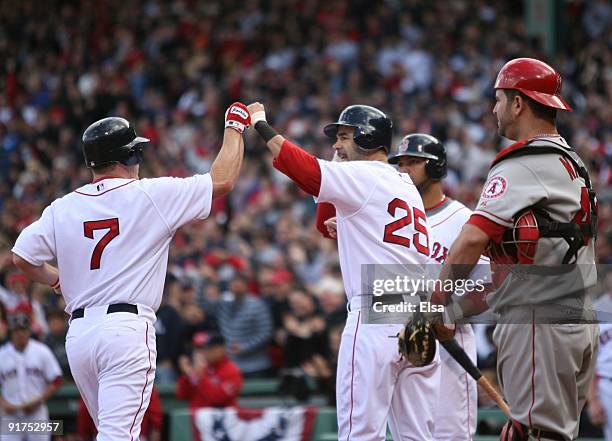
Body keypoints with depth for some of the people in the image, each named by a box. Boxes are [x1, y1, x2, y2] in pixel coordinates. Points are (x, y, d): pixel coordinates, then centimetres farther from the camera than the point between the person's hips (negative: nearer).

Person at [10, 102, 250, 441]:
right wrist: (235, 127, 16)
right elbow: (222, 181, 2)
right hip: (128, 327, -5)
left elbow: (22, 257, 11)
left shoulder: (62, 208, 8)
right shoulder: (151, 195, -3)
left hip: (78, 333, 5)